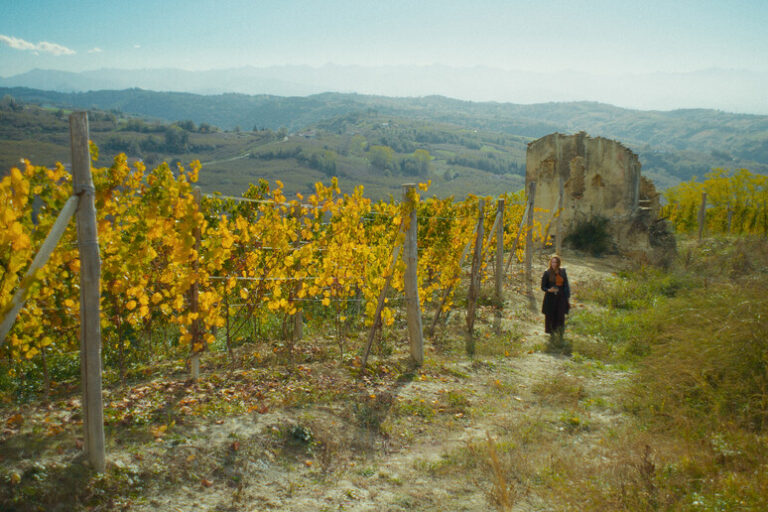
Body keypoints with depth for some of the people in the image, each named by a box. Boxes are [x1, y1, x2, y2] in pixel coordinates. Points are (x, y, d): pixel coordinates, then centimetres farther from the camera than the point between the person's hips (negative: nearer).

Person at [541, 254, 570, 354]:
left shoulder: (563, 272, 6)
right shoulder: (547, 273, -2)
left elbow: (566, 286, 12)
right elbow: (543, 287, 0)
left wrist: (567, 297, 7)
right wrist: (549, 290, -21)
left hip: (561, 298, 2)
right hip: (550, 298, -2)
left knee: (561, 319, -3)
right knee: (551, 319, 4)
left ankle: (560, 341, 4)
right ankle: (552, 341, 19)